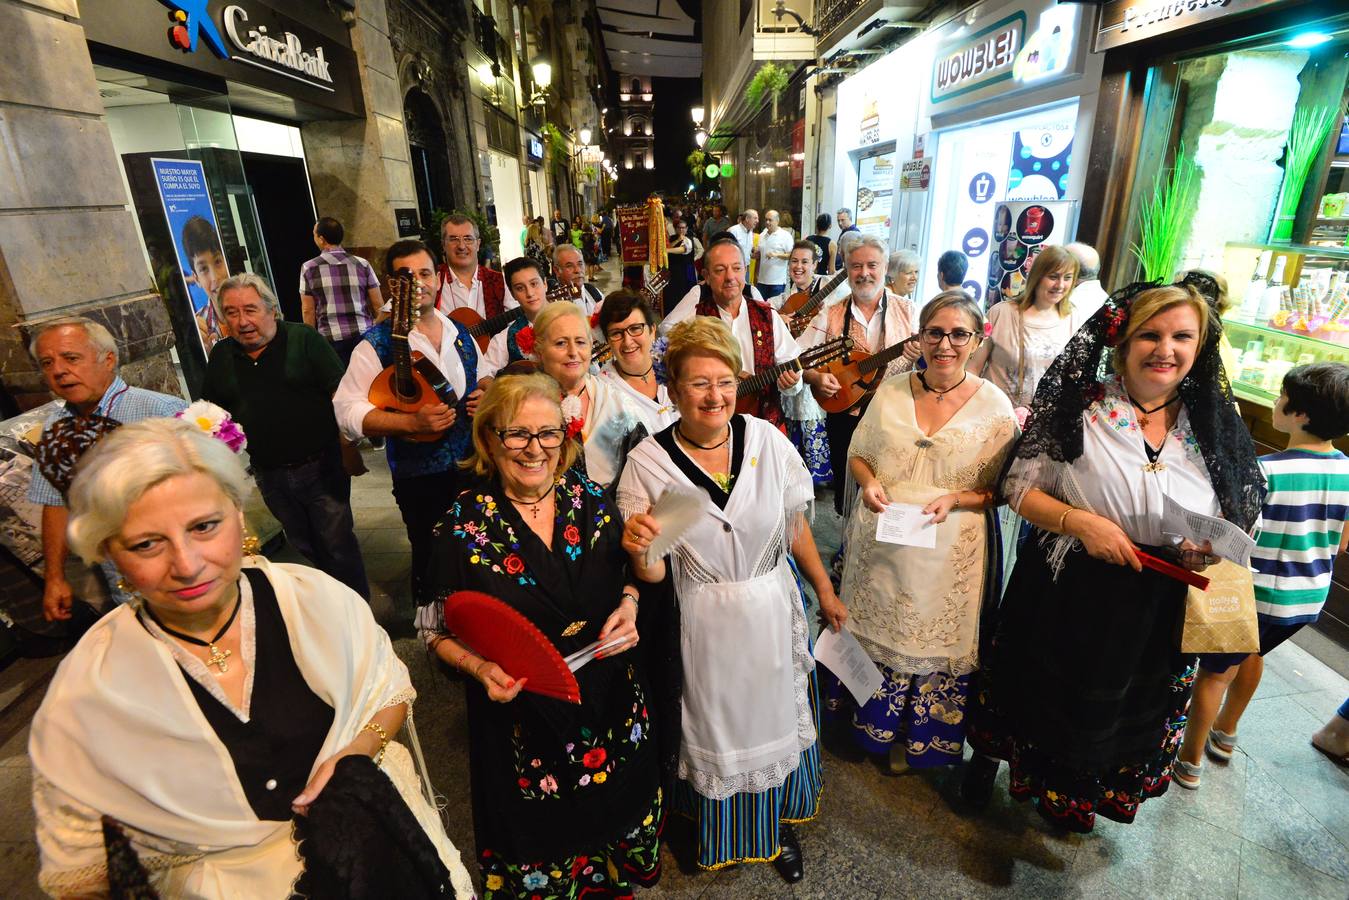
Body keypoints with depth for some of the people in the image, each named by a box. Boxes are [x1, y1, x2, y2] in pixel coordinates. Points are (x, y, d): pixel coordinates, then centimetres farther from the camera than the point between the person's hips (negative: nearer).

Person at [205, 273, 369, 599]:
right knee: (306, 546, 18)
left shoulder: (304, 340, -8)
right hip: (270, 475, 5)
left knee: (338, 544, 3)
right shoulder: (221, 356, 6)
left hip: (320, 466, -4)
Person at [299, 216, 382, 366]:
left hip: (330, 338, -1)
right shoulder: (362, 264, 2)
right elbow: (378, 304, 3)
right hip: (364, 334, 1)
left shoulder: (308, 268, 2)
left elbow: (308, 310, 3)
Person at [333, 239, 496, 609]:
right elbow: (347, 412, -15)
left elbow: (485, 373, 20)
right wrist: (412, 422, -27)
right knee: (432, 562, 9)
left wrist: (486, 392, -4)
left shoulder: (460, 332, 5)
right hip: (420, 477, -5)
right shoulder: (377, 343, -11)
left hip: (474, 464, 5)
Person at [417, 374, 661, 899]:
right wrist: (482, 669, -24)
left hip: (613, 705, 4)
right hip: (523, 715, -3)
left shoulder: (589, 498, -7)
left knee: (621, 815, 26)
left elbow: (626, 574, 7)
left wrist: (629, 604, -13)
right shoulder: (464, 525, -16)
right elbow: (438, 630, -7)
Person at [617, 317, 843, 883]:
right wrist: (640, 550, -35)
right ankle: (718, 831, 51)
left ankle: (779, 825, 52)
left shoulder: (766, 440, -11)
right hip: (704, 621, -2)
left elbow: (794, 524, 3)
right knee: (717, 727, 19)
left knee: (776, 721, 21)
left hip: (774, 611, 2)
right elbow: (651, 575, -13)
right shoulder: (648, 463, -16)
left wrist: (824, 590, 10)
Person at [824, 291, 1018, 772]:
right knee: (875, 632, 17)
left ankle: (916, 738, 39)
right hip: (879, 545, 2)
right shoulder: (890, 393, 0)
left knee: (933, 641, 13)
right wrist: (868, 483, -13)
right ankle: (872, 720, 45)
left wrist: (955, 500, -20)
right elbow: (858, 454, 8)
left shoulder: (994, 404, -7)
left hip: (949, 551, -2)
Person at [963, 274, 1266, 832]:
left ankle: (1072, 797, 54)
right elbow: (1019, 487, -10)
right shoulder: (1080, 409, -14)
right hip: (1065, 594, -3)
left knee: (1115, 713, 25)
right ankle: (986, 763, 48)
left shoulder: (1215, 426, -3)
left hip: (1156, 612, 4)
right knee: (1038, 695, 17)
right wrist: (1079, 521, -25)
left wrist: (1209, 547, -13)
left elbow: (1236, 515, 8)